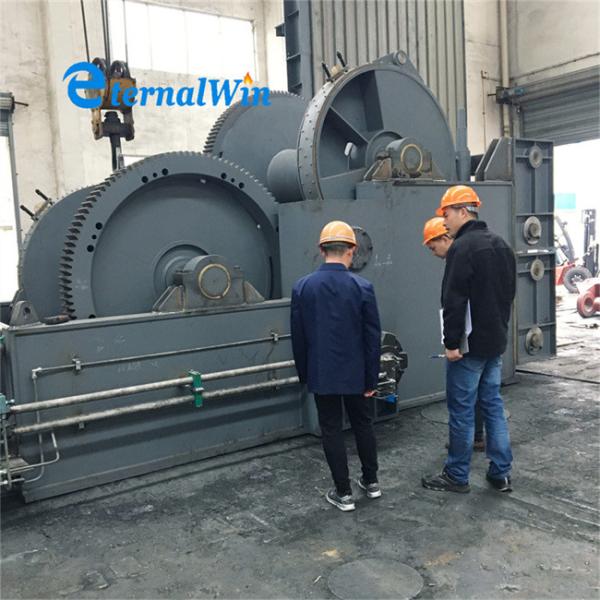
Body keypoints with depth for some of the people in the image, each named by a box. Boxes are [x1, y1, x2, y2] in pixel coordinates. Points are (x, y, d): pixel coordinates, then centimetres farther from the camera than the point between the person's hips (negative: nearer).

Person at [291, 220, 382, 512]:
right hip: (355, 373, 0)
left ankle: (344, 493, 16)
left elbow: (298, 337, -1)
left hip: (321, 373, 0)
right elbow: (373, 338, -8)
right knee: (363, 424, 19)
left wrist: (303, 374, 11)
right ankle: (371, 481, 33)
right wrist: (372, 378, 1)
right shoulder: (362, 287, -12)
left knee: (331, 430, 10)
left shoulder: (302, 287, -8)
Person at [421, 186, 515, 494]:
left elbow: (454, 301, -22)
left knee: (461, 409, 2)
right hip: (496, 341, 9)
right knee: (493, 404, 15)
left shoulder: (462, 247, -17)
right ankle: (501, 473, 21)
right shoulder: (501, 245, 12)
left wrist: (452, 342, -18)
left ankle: (457, 476, 13)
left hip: (470, 344, -9)